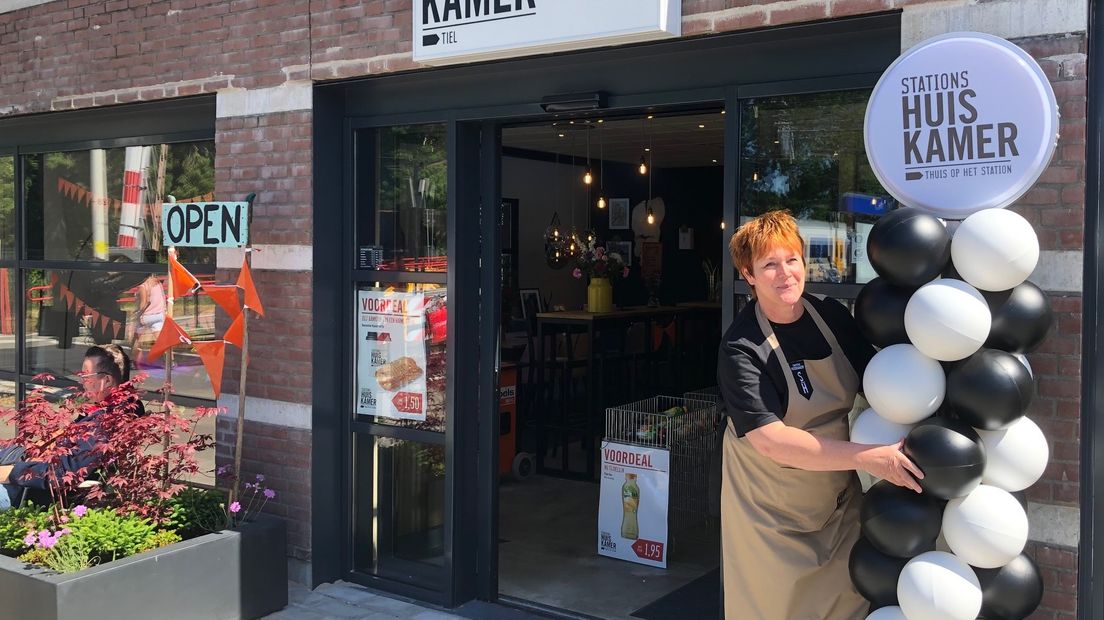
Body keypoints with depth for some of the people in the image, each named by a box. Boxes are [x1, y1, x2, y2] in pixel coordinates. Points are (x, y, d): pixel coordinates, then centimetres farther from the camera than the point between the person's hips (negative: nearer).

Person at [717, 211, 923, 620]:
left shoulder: (832, 316, -4)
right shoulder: (741, 348, -21)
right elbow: (771, 440, -27)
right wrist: (865, 457, -33)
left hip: (838, 493, 5)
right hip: (772, 509, -5)